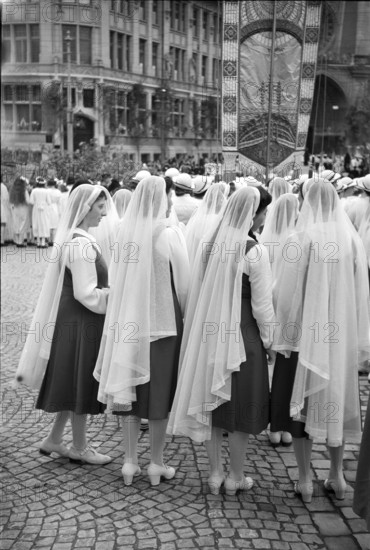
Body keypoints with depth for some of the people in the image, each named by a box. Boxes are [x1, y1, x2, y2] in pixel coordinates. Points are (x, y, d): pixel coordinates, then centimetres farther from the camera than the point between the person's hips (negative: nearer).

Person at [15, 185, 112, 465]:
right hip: (81, 324, -9)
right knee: (81, 385, 5)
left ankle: (54, 439, 29)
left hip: (72, 320, 9)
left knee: (76, 385, 19)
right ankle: (80, 448, 20)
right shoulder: (82, 245, -21)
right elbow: (87, 294, -22)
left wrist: (112, 291, 12)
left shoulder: (71, 239, 9)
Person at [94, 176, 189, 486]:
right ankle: (156, 463, 18)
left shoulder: (125, 233, -2)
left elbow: (116, 279, 5)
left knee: (132, 389, 12)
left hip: (129, 322, 4)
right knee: (161, 391, 8)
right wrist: (186, 317, 6)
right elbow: (183, 284, -9)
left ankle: (130, 461, 20)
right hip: (164, 321, -4)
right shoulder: (170, 235, -14)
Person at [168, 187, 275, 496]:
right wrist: (267, 340, 1)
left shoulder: (209, 245, 1)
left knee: (212, 404, 15)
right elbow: (262, 305, -12)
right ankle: (235, 477, 21)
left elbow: (198, 292, 6)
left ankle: (215, 473, 25)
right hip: (242, 335, -5)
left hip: (208, 334, 5)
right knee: (241, 407, 9)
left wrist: (209, 324, 14)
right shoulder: (254, 251, -14)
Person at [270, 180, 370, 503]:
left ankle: (305, 480, 14)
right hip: (341, 336, 4)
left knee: (303, 403, 7)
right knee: (337, 398, 16)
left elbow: (288, 291, -12)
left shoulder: (303, 238, -13)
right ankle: (337, 475, 25)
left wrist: (283, 334, -2)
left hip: (306, 334, -4)